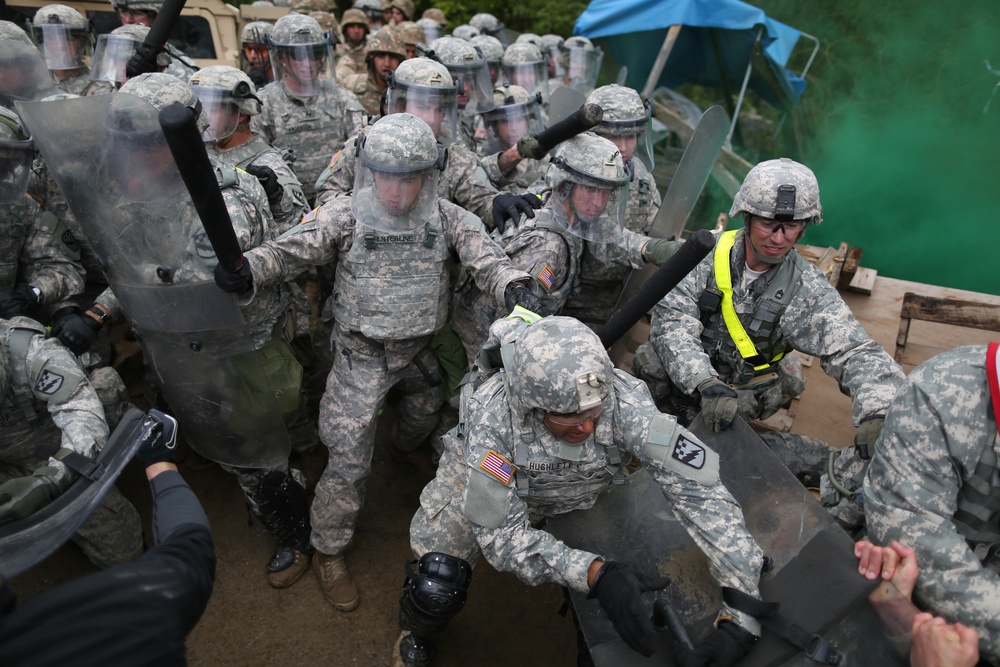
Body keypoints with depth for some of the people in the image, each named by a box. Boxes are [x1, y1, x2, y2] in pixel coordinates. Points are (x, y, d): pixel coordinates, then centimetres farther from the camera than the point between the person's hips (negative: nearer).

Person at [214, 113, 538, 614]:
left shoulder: (446, 219, -9)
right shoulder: (345, 216, -14)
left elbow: (485, 257, -20)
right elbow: (290, 251, -16)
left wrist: (513, 288, -41)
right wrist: (247, 269, -37)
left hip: (421, 351, 4)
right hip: (362, 356, -3)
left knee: (424, 417, 29)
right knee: (349, 461, -2)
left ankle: (406, 449, 68)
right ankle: (328, 551, 21)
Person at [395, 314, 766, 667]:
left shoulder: (625, 400, -36)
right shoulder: (492, 414, -39)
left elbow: (702, 491, -35)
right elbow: (500, 533, -35)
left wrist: (742, 617, -40)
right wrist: (594, 574, -48)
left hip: (578, 488, 3)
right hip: (485, 481, -3)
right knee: (436, 589, -15)